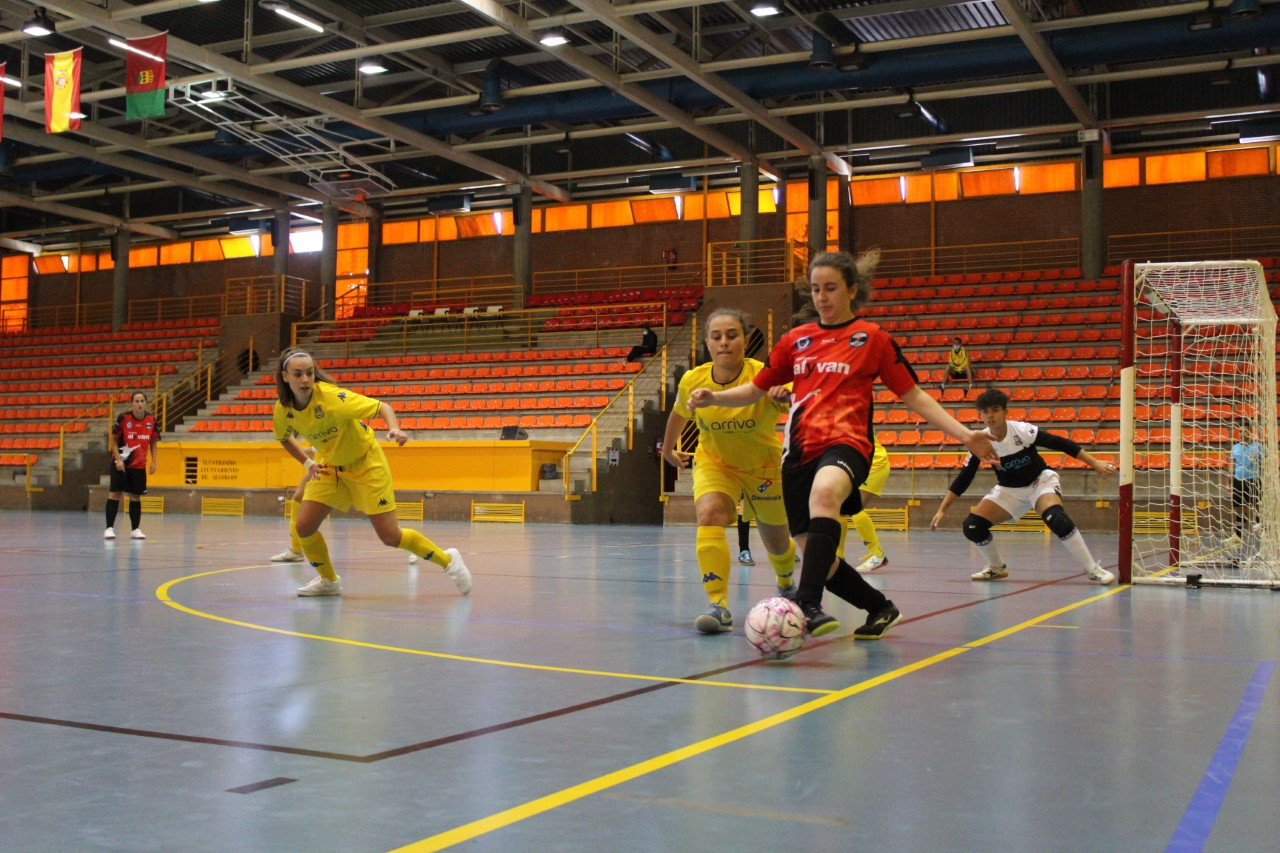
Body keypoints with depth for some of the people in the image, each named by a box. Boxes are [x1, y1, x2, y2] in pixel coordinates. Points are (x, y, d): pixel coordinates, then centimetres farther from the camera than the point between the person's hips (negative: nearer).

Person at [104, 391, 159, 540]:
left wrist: (153, 462, 2)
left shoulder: (151, 420, -4)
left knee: (136, 496, 8)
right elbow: (113, 440, -6)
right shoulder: (123, 418, -13)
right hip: (121, 463, -3)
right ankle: (109, 528, -2)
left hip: (139, 465, 3)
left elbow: (153, 442, 8)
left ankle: (136, 529, 15)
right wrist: (118, 459, -16)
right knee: (115, 493, -6)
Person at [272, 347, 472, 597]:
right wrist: (308, 463, 0)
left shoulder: (331, 397, -29)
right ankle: (328, 581, 18)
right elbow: (284, 438, 11)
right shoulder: (282, 410, -12)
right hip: (330, 466, 5)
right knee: (304, 526, -9)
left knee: (390, 536, -7)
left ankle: (447, 559, 15)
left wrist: (395, 428, -48)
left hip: (365, 462, -5)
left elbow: (383, 407, -28)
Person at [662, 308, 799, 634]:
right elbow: (678, 415, 6)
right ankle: (719, 607, -31)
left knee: (777, 544, 15)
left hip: (764, 467, -1)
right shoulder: (692, 381, -18)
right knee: (709, 514, -30)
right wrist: (668, 449, 21)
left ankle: (787, 585, 52)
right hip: (714, 463, 1)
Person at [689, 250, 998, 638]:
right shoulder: (795, 339, 14)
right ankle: (880, 607, 30)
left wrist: (964, 435, -1)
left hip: (846, 443, -5)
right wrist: (713, 397, 3)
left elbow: (913, 396, 7)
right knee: (819, 560, 3)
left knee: (825, 491, -41)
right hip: (800, 450, 5)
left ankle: (807, 604, -48)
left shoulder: (873, 337, 5)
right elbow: (756, 389, 21)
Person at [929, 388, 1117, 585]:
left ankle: (1093, 569, -19)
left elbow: (1061, 443, -19)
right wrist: (942, 510, -9)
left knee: (1056, 519, -33)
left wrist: (1095, 463, -22)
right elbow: (963, 479, -7)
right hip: (1009, 489, 4)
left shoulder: (1022, 430, -24)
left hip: (1040, 480, -4)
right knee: (971, 526, -10)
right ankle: (997, 568, 15)